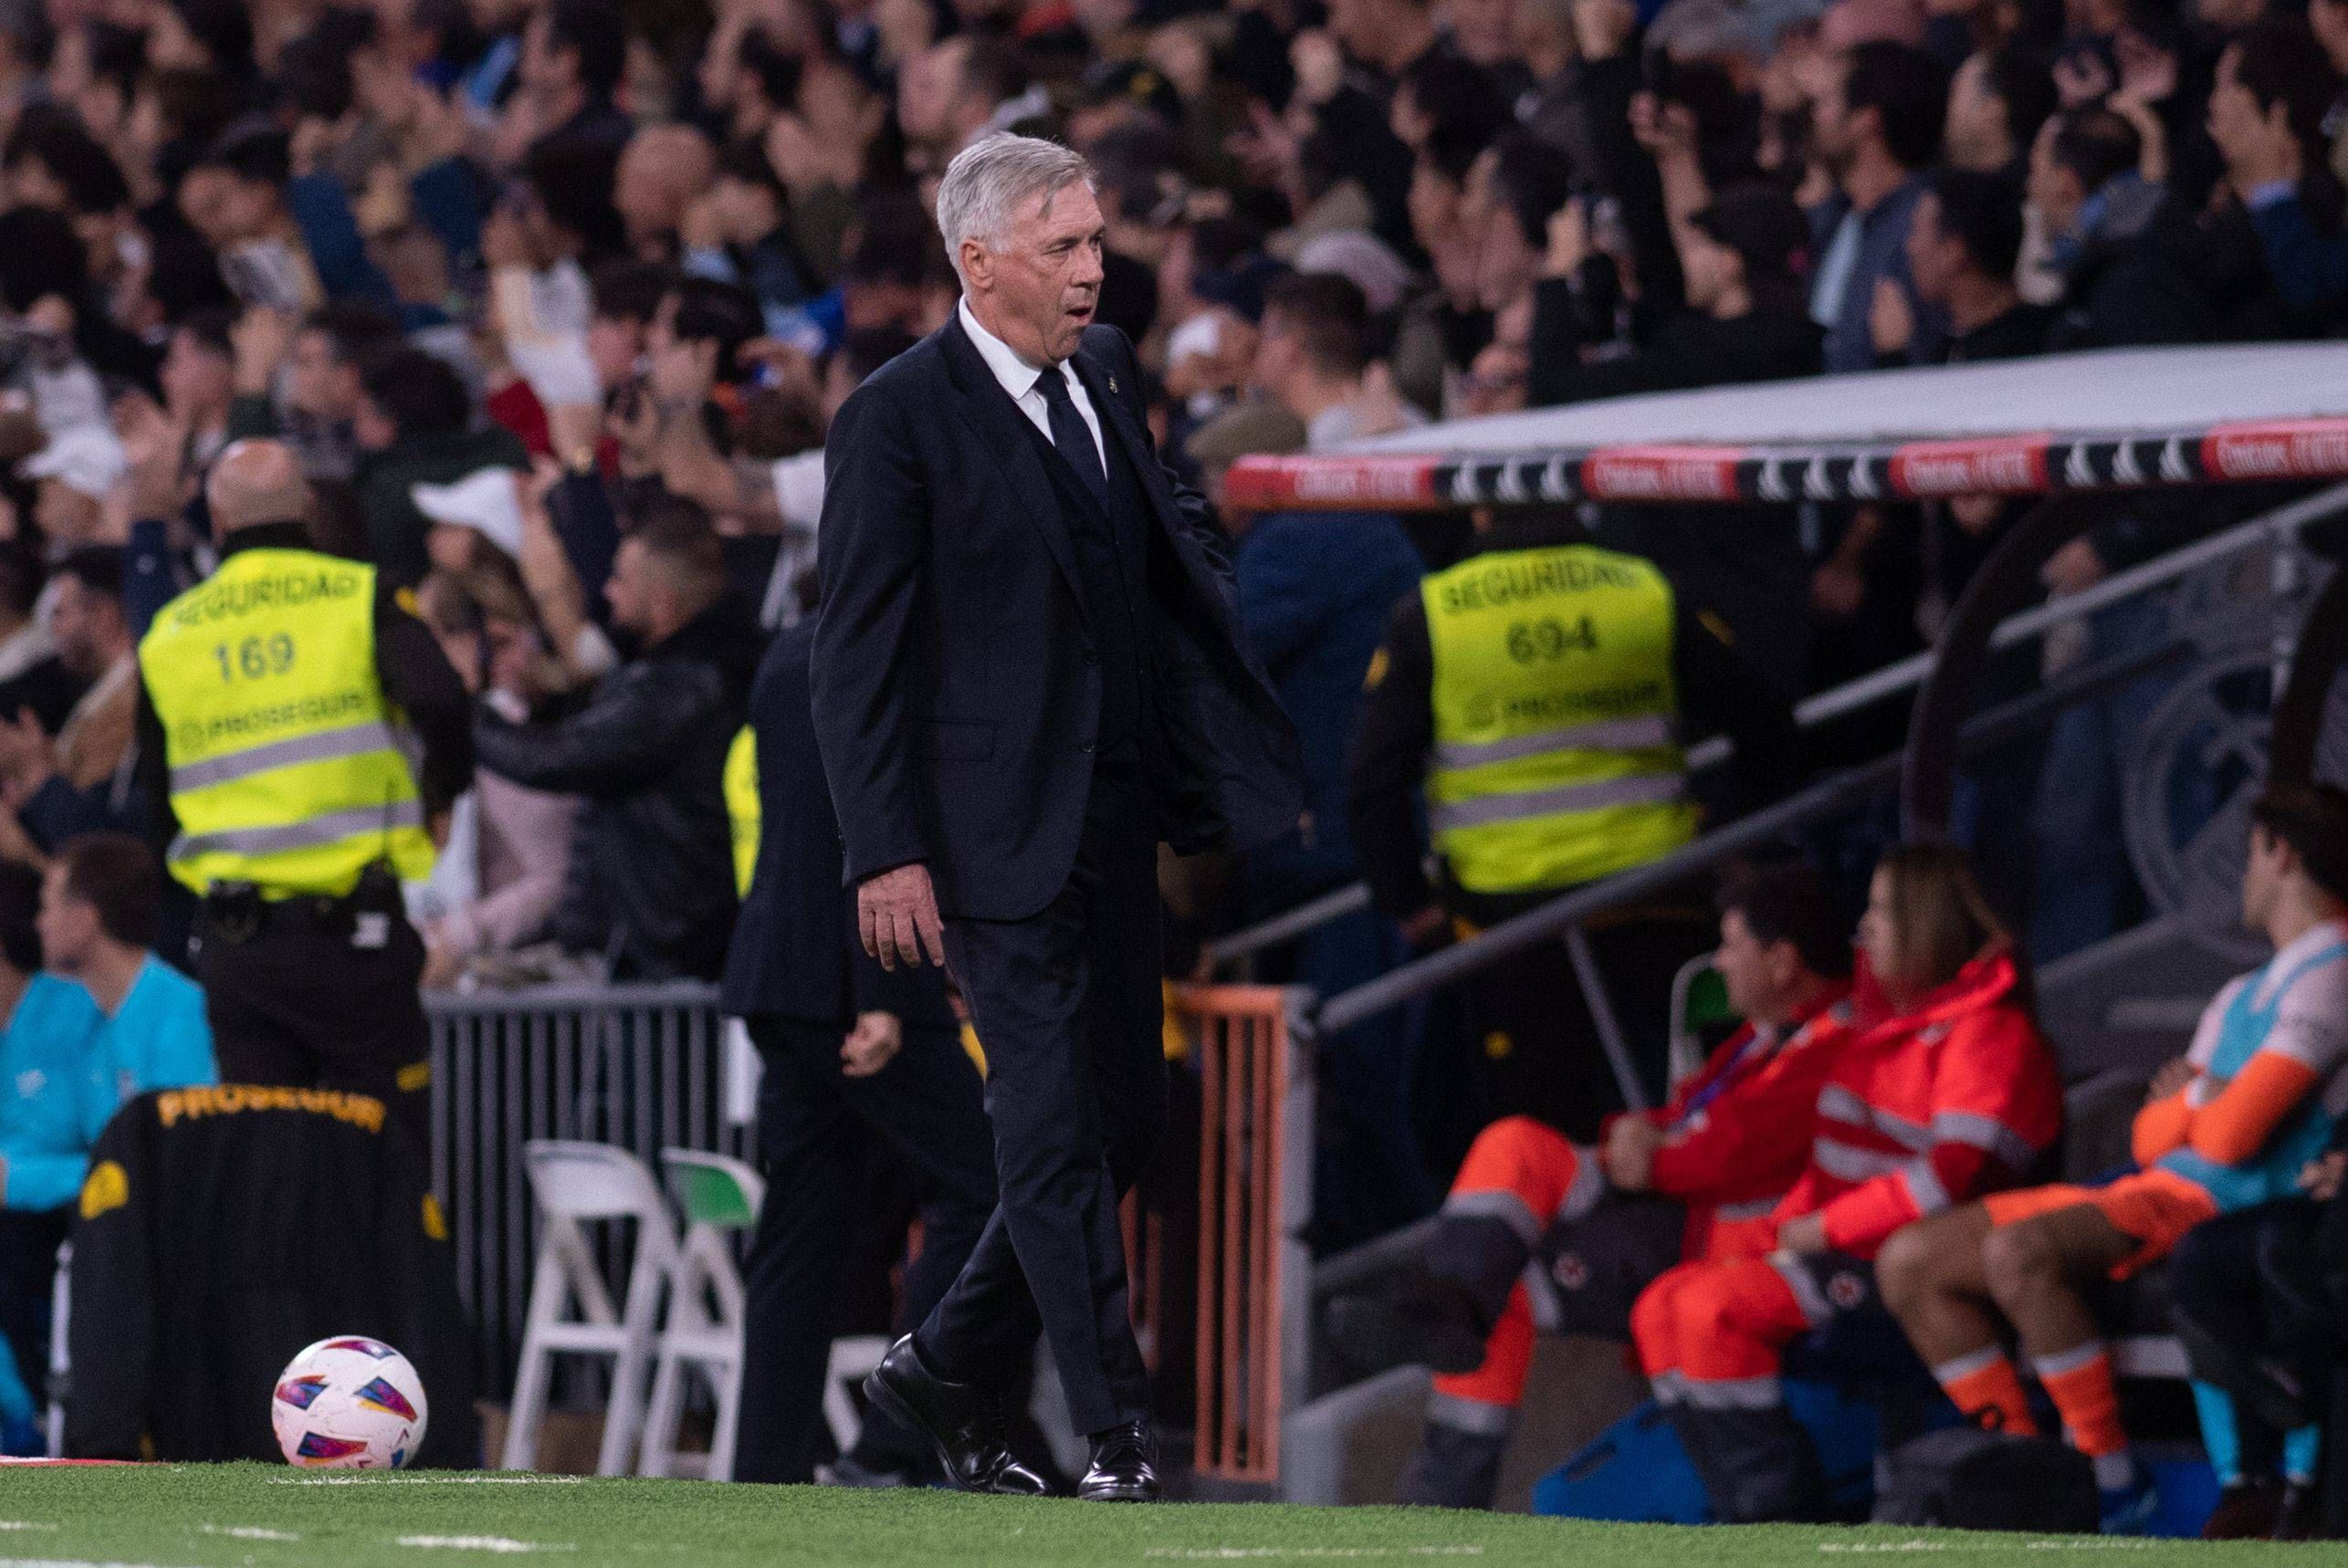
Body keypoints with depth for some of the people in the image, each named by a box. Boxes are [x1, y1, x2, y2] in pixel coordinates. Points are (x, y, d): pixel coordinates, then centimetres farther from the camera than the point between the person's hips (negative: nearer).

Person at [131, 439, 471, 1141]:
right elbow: (438, 700, -18)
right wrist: (442, 792, 0)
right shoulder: (360, 598, -2)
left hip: (230, 940, 3)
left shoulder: (167, 637, 9)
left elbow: (159, 815, 13)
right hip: (347, 926, -3)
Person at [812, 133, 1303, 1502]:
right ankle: (1119, 1436, -3)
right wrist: (887, 850, -15)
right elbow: (857, 652, -10)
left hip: (1119, 822, 7)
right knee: (1056, 1138, -6)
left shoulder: (1106, 372, 10)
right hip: (1000, 825, -7)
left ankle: (949, 1369, 26)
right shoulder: (900, 418, -10)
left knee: (1125, 1123, 10)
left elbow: (1164, 546, 24)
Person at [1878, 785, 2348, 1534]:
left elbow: (2232, 1135, -16)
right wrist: (2199, 1098, -2)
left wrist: (2189, 1099, 7)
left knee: (2017, 1253, -35)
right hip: (2152, 1191, 10)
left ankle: (2111, 1473, -23)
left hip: (2229, 1202, -10)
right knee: (1911, 1264, -1)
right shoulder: (2244, 995, 26)